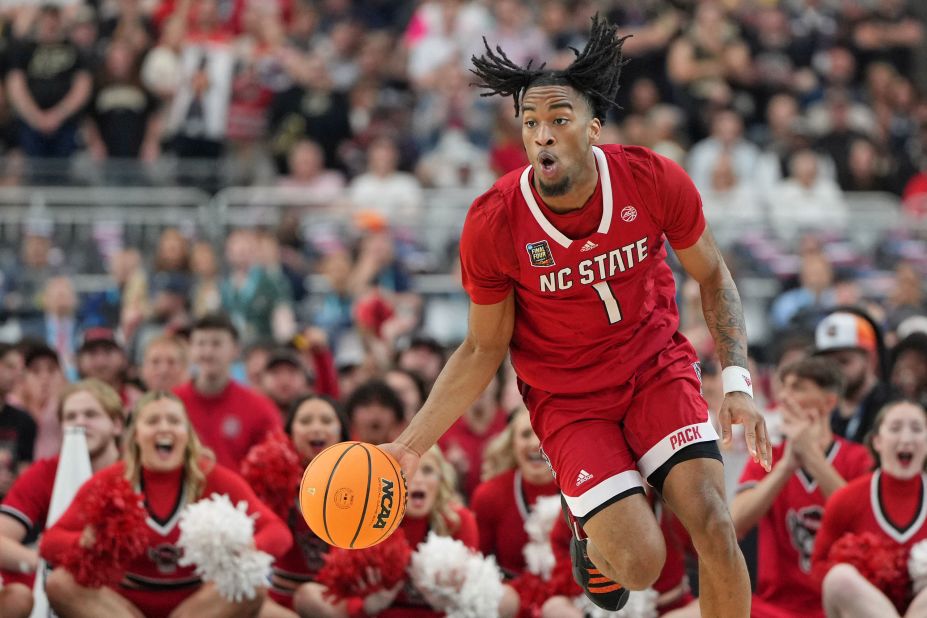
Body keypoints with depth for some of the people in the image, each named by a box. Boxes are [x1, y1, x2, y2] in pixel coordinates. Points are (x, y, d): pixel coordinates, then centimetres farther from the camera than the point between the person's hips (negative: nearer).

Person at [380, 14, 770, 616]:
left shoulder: (655, 180, -18)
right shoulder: (492, 225, -20)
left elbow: (712, 277, 1)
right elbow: (484, 350, -6)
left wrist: (737, 381, -11)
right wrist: (410, 446, -13)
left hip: (658, 367, 1)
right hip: (567, 397, -1)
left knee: (713, 527, -19)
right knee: (641, 562, -15)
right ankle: (593, 534, 22)